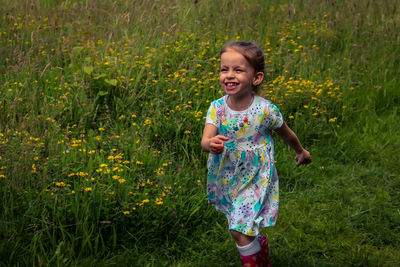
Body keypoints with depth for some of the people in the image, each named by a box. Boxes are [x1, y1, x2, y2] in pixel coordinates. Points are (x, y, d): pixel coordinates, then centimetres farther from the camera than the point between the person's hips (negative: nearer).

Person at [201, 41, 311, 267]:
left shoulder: (265, 110, -18)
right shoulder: (217, 108, -12)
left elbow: (286, 134, 2)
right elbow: (205, 140, -23)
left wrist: (301, 152, 19)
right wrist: (210, 144, -48)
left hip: (255, 180, -4)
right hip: (227, 179, 4)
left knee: (239, 230, -11)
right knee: (246, 229, 19)